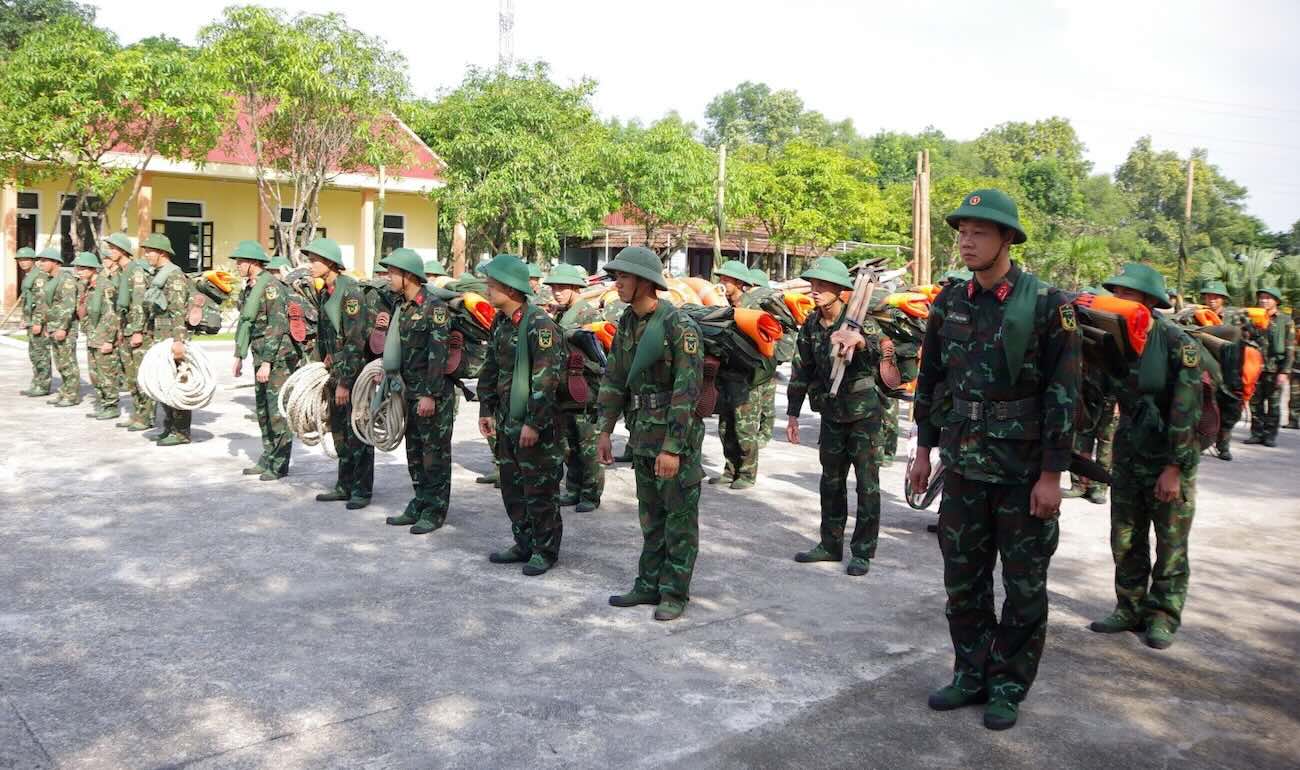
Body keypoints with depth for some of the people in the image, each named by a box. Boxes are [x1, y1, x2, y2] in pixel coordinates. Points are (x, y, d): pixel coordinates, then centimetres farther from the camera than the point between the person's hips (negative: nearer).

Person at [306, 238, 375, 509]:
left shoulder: (350, 290, -16)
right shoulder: (327, 292, 11)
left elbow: (355, 340, -20)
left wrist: (345, 381, -20)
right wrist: (327, 366, 15)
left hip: (356, 370, -9)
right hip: (337, 370, 9)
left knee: (358, 432, -1)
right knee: (339, 430, 13)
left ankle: (362, 490, 8)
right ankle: (345, 486, 24)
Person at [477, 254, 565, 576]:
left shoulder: (540, 325, -18)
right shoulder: (500, 322, 9)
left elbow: (547, 378, -22)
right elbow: (490, 368, 18)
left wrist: (533, 423, -22)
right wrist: (486, 409, 13)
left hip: (536, 425, -9)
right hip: (507, 421, 9)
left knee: (540, 489, 1)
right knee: (511, 485, 16)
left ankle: (545, 550, 14)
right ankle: (523, 543, 29)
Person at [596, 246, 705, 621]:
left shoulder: (679, 326, -17)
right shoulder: (627, 324, 7)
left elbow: (687, 390, -21)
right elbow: (614, 379, 13)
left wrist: (672, 447, -22)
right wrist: (605, 430, 8)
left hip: (677, 435, -8)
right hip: (642, 433, 8)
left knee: (680, 516, 3)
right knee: (650, 514, 16)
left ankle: (675, 592, 13)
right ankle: (649, 584, 26)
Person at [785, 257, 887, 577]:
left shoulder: (858, 320, -16)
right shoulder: (811, 325, 1)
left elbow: (878, 356, -32)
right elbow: (802, 370, 8)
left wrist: (861, 341, -54)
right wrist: (793, 413, 8)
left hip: (863, 412, -5)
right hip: (832, 413, 6)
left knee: (867, 484, -1)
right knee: (831, 481, 14)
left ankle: (862, 552, 9)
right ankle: (831, 545, 26)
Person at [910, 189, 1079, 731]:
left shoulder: (1047, 305, -11)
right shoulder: (949, 303, 4)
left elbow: (1063, 394, -12)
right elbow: (930, 380, 12)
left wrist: (1051, 474, -13)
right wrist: (924, 449, 11)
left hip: (1024, 472, -4)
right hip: (963, 466, 5)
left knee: (1024, 587, 8)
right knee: (963, 579, 13)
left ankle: (1009, 686, 23)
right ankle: (971, 675, 29)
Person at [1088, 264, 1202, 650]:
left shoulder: (1178, 343, -16)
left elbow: (1186, 411, -17)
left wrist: (1174, 467, -18)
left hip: (1172, 457, -5)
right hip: (1129, 454, 5)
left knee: (1171, 543, 5)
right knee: (1125, 540, 10)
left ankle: (1163, 616, 16)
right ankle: (1130, 608, 23)